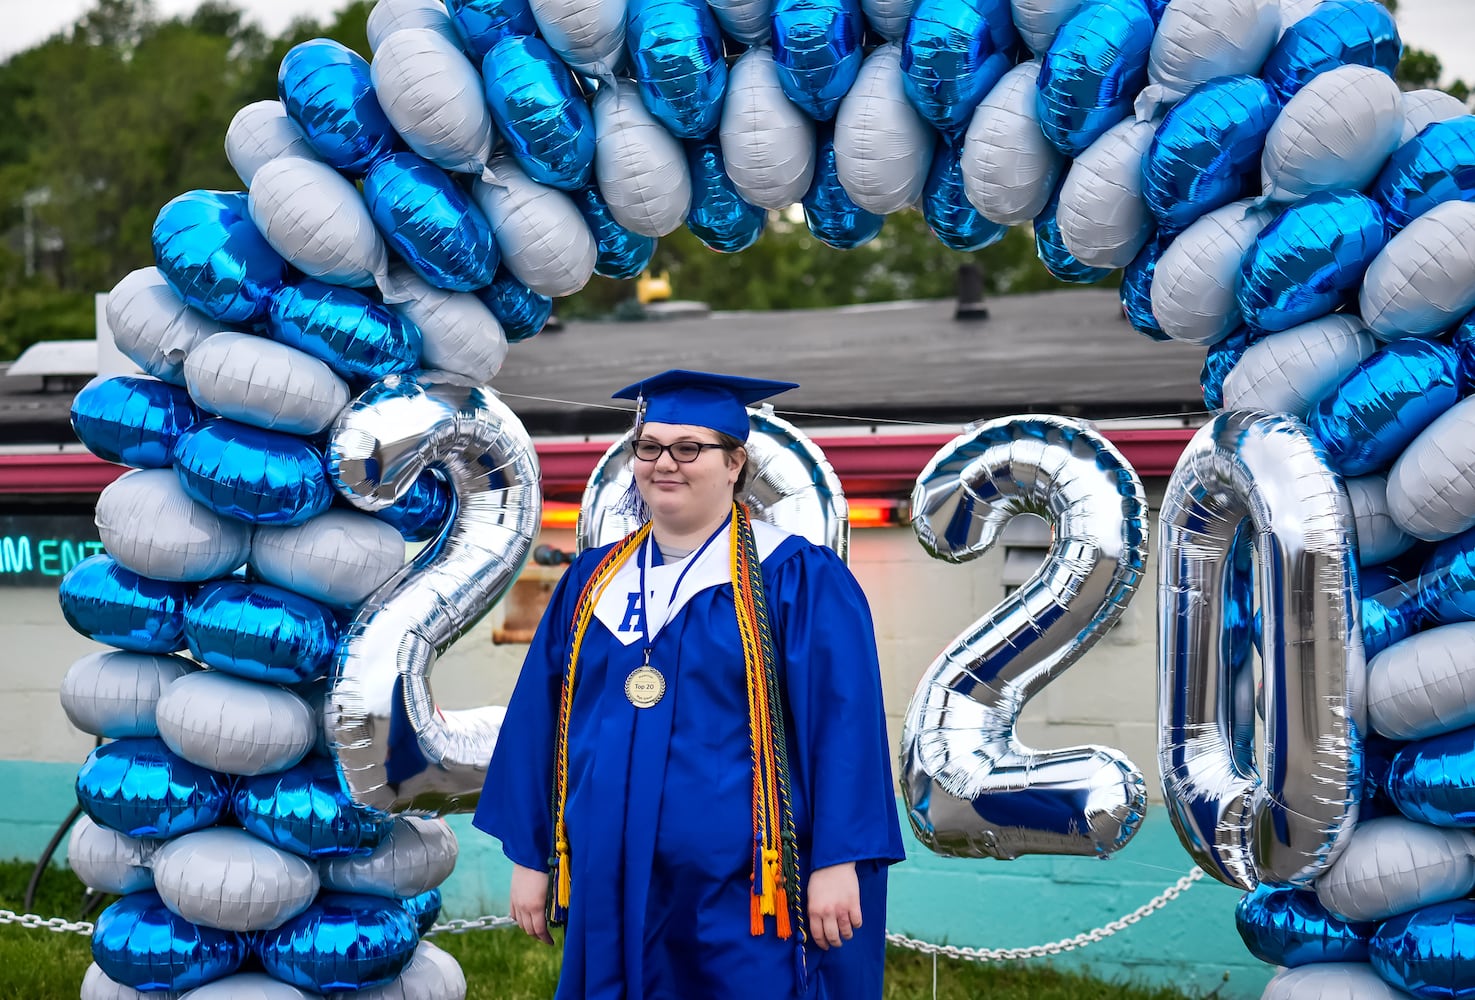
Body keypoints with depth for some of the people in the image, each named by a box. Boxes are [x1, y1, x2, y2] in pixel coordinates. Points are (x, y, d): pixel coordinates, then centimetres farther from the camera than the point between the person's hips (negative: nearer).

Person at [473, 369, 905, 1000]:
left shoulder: (797, 581, -4)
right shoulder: (592, 583, 11)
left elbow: (843, 725, -9)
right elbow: (538, 722, 12)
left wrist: (837, 864, -15)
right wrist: (530, 856, 9)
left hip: (739, 899, -5)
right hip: (611, 894, 5)